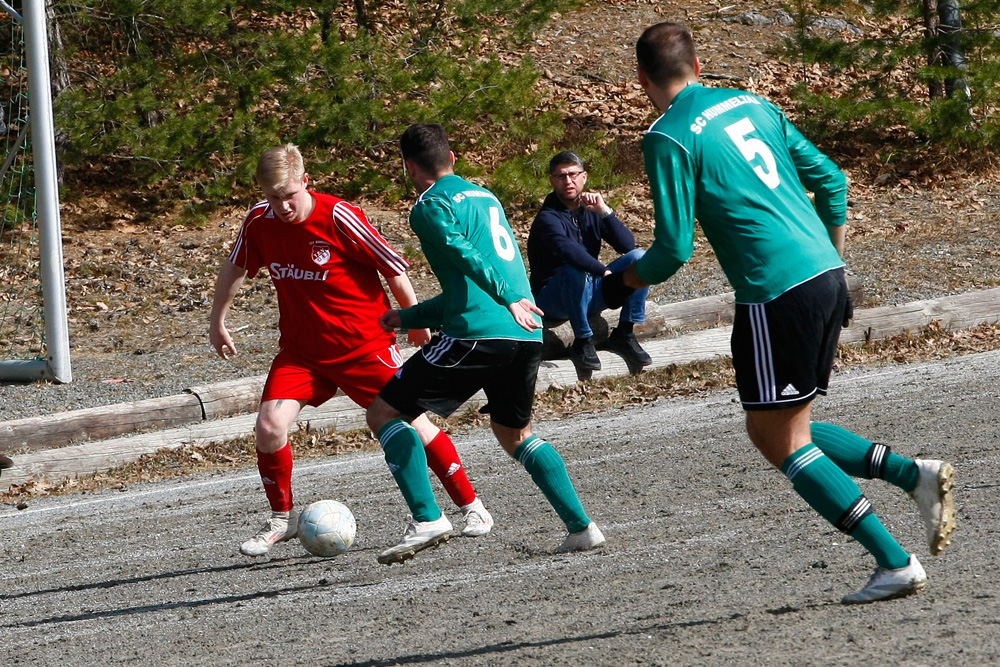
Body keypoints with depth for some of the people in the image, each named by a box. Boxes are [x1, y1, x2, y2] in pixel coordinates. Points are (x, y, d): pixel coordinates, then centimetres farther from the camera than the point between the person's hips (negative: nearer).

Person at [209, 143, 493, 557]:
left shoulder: (338, 217, -21)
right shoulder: (259, 223, -7)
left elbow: (392, 267, -10)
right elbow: (235, 268, 13)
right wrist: (217, 322, 18)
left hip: (364, 344, -3)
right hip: (301, 349, 3)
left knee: (411, 422, -2)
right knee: (270, 424, -14)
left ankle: (470, 506, 14)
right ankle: (281, 519, 6)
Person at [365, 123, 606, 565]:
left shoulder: (430, 207, 1)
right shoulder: (485, 197, 26)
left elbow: (468, 258, -17)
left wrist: (509, 298, -27)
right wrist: (409, 319, 34)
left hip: (478, 336, -8)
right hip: (527, 335, 8)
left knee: (383, 413, 3)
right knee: (515, 434, 26)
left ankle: (426, 519, -10)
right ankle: (582, 528, 14)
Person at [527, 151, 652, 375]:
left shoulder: (590, 211, 5)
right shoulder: (548, 218, -16)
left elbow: (627, 244, -6)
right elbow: (569, 250, -37)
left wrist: (605, 212, -16)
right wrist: (604, 272, -45)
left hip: (589, 293, 7)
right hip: (552, 297, -7)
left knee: (639, 257, -10)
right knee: (576, 270, -39)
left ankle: (624, 335, -12)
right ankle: (583, 341, -24)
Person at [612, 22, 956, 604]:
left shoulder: (668, 138, -6)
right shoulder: (751, 104, 16)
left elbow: (675, 248, -8)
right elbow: (831, 181, 18)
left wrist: (624, 283, 11)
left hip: (776, 294, -8)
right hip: (826, 275, 8)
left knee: (781, 440, 0)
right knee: (786, 430, 18)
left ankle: (897, 565, -6)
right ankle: (914, 474, 2)